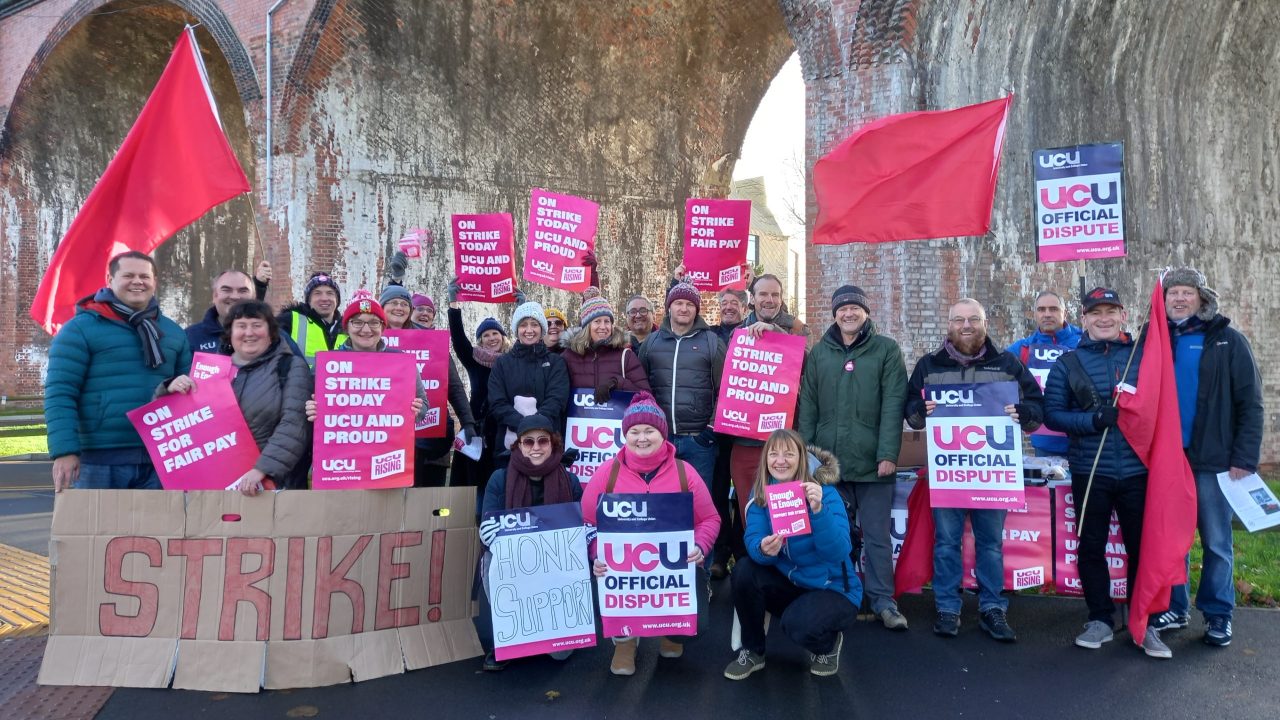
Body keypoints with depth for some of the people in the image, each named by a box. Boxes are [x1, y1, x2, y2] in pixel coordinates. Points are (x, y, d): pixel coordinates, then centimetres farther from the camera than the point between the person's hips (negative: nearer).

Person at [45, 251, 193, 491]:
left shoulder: (173, 332, 13)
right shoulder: (80, 328, -2)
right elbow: (59, 394, -7)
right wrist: (64, 450, -16)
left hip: (160, 458, 4)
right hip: (100, 460, -4)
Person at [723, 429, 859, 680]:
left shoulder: (825, 493, -18)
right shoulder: (760, 493, -6)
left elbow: (837, 553, -29)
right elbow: (753, 542, -17)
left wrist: (818, 510, -43)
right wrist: (764, 550, -41)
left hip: (832, 588, -4)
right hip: (787, 583, 4)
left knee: (798, 625, -31)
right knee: (744, 570, -21)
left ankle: (829, 643, 7)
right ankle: (752, 652, 0)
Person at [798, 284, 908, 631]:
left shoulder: (886, 350, 1)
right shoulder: (819, 352, 10)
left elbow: (893, 405, -6)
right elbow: (808, 405, 8)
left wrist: (888, 453, -14)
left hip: (872, 460, -3)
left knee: (877, 535, 4)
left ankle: (883, 600, 12)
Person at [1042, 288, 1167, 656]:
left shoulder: (1145, 355, 5)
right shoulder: (1067, 363, 4)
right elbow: (1052, 413, 0)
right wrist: (1092, 421, -15)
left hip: (1138, 470, 0)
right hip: (1090, 472, 0)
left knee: (1142, 547, 7)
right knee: (1091, 548, 8)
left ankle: (1146, 624, 21)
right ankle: (1100, 620, 23)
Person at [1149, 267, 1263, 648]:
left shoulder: (1228, 341, -1)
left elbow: (1250, 404, -4)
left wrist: (1245, 459, -11)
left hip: (1214, 461, -3)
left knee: (1217, 542, 6)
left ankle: (1218, 614, 20)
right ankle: (1174, 608, 21)